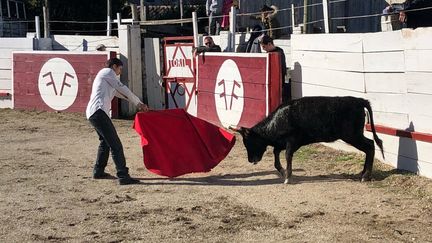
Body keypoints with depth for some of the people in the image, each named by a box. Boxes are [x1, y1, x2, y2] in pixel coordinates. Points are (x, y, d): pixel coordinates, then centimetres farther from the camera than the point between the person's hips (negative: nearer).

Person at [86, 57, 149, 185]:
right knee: (115, 144, -15)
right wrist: (139, 103, 11)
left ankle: (98, 171, 36)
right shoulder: (107, 72, 2)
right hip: (98, 111, -11)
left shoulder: (103, 75, 31)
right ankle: (123, 176, -21)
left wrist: (138, 103, 31)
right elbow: (123, 89, 1)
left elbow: (118, 92, 33)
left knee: (105, 142, 27)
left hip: (92, 113, 11)